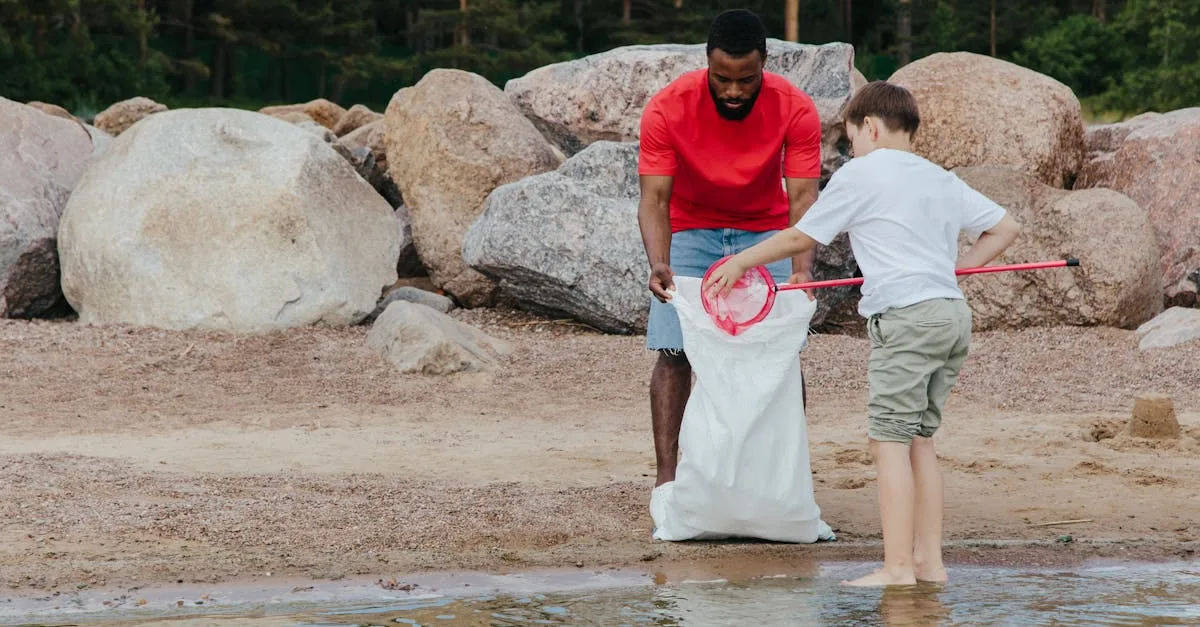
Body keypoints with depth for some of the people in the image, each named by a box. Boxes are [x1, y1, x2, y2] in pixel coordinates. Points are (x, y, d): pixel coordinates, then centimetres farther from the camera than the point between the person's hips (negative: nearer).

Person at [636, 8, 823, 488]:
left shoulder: (795, 110, -21)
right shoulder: (668, 108, -24)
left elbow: (802, 198, -25)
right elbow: (653, 198, -25)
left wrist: (802, 266, -42)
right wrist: (659, 264, -42)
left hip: (765, 230, 1)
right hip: (691, 230, -1)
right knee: (674, 353, -11)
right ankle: (667, 477, -8)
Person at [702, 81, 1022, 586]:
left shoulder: (860, 175, 1)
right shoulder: (942, 180, 19)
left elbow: (802, 237, 7)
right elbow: (1006, 227, 21)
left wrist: (740, 262, 19)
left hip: (906, 316, -7)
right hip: (954, 313, 7)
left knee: (890, 440, -7)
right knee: (918, 440, 13)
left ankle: (898, 567, -13)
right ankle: (929, 560, 11)